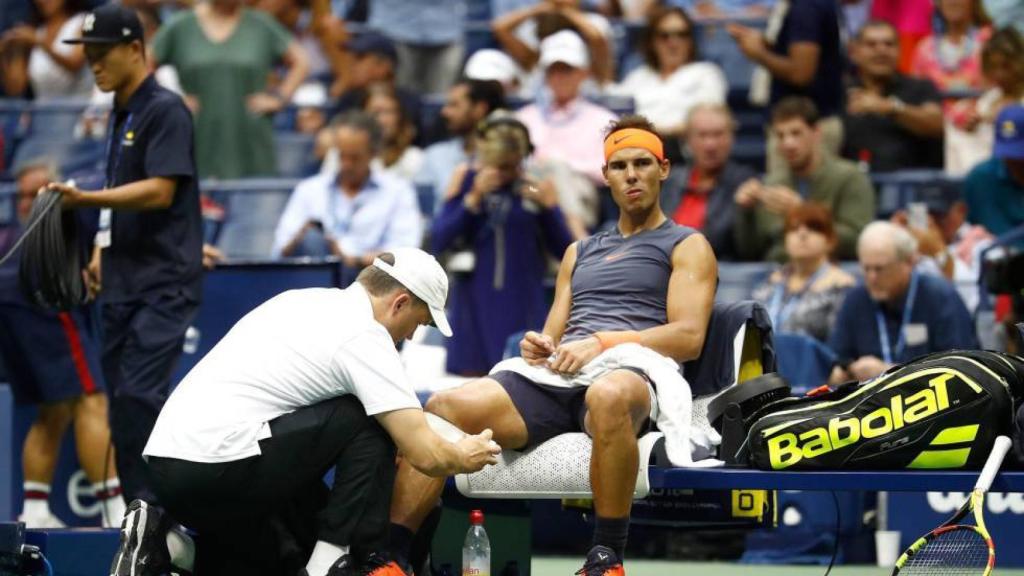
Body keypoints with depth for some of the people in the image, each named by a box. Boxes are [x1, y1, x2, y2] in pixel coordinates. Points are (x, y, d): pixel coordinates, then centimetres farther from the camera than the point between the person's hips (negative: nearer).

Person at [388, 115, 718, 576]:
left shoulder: (687, 246, 15)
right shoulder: (580, 252, 33)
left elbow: (689, 337, 0)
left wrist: (601, 342, -11)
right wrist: (538, 346, 2)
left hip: (630, 367, -5)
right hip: (557, 379, 5)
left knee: (609, 397, -45)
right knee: (445, 407, -22)